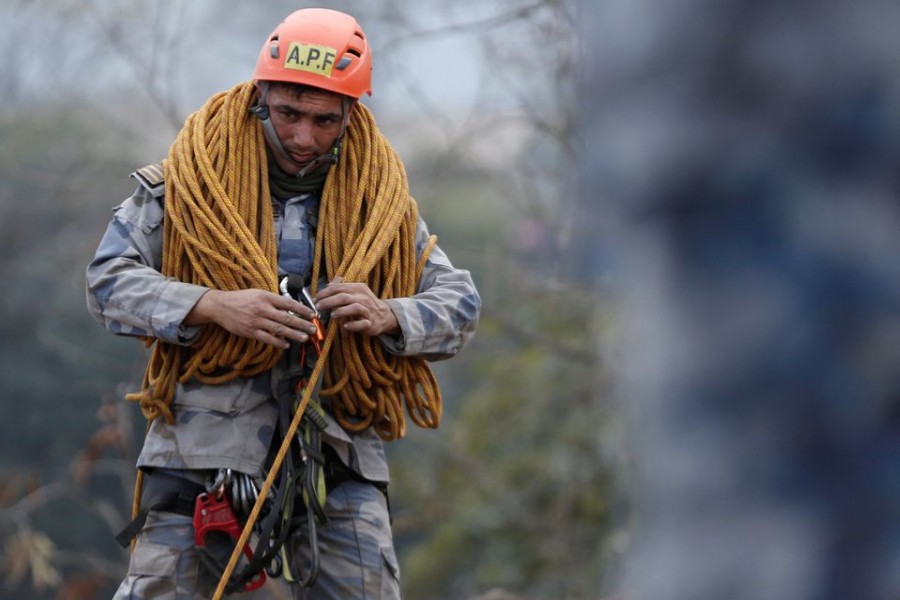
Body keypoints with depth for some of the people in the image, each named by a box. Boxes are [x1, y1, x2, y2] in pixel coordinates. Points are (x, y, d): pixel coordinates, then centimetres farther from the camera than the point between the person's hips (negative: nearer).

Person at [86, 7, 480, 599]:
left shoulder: (379, 197, 10)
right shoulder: (193, 178, 2)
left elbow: (460, 305, 9)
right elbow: (108, 281, -3)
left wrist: (387, 317, -13)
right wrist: (214, 306, -19)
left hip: (337, 450, 2)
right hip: (205, 435, -1)